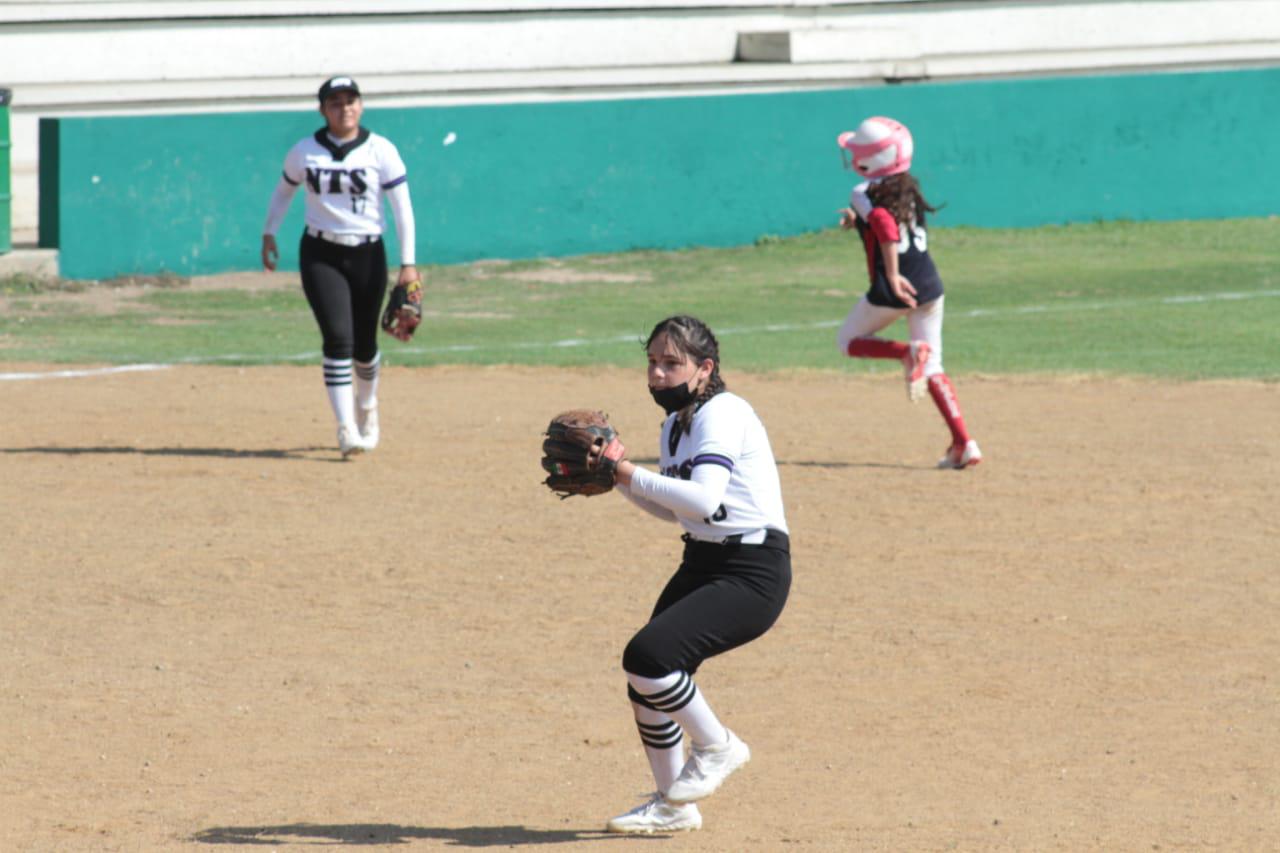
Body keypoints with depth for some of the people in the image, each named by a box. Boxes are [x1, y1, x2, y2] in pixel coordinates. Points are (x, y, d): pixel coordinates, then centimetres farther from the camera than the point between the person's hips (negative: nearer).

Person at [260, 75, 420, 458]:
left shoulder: (380, 150, -4)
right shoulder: (305, 151, 1)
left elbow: (402, 206, -4)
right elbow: (284, 190, 19)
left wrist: (407, 263, -9)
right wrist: (269, 233, 9)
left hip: (367, 254, 0)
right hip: (320, 254, 0)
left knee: (364, 343, 9)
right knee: (338, 338, -16)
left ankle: (366, 405, 40)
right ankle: (346, 429, -17)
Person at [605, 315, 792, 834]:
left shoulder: (722, 415, -17)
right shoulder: (675, 424, 11)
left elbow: (703, 500, -31)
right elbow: (672, 509, 23)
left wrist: (629, 472, -26)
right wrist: (617, 478, 8)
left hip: (752, 574, -10)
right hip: (701, 564, 10)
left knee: (647, 656, -23)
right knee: (646, 683, 9)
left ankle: (716, 747, 1)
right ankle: (672, 806, 26)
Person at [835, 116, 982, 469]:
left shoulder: (864, 195, -9)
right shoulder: (908, 188, 12)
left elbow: (886, 226, -29)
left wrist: (892, 275, -33)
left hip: (891, 293, -6)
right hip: (929, 287, 6)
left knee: (847, 340, 20)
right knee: (933, 370, 11)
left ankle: (908, 352, -10)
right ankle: (964, 444, -5)